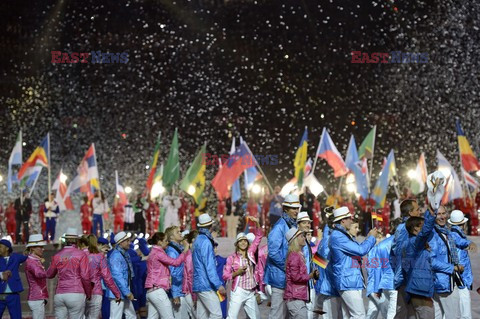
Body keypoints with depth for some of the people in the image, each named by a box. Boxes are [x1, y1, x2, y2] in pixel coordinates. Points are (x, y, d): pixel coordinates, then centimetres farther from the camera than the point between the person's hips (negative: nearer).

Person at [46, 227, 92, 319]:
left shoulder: (57, 256, 10)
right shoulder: (81, 255, -2)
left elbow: (49, 275, 22)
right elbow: (85, 276, -8)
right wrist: (88, 293, 4)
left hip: (59, 295, 4)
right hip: (76, 294, -4)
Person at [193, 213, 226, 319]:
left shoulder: (197, 240, 16)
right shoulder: (205, 242, -13)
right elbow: (209, 266, -18)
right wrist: (219, 285, -19)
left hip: (199, 284, 10)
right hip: (206, 286, -10)